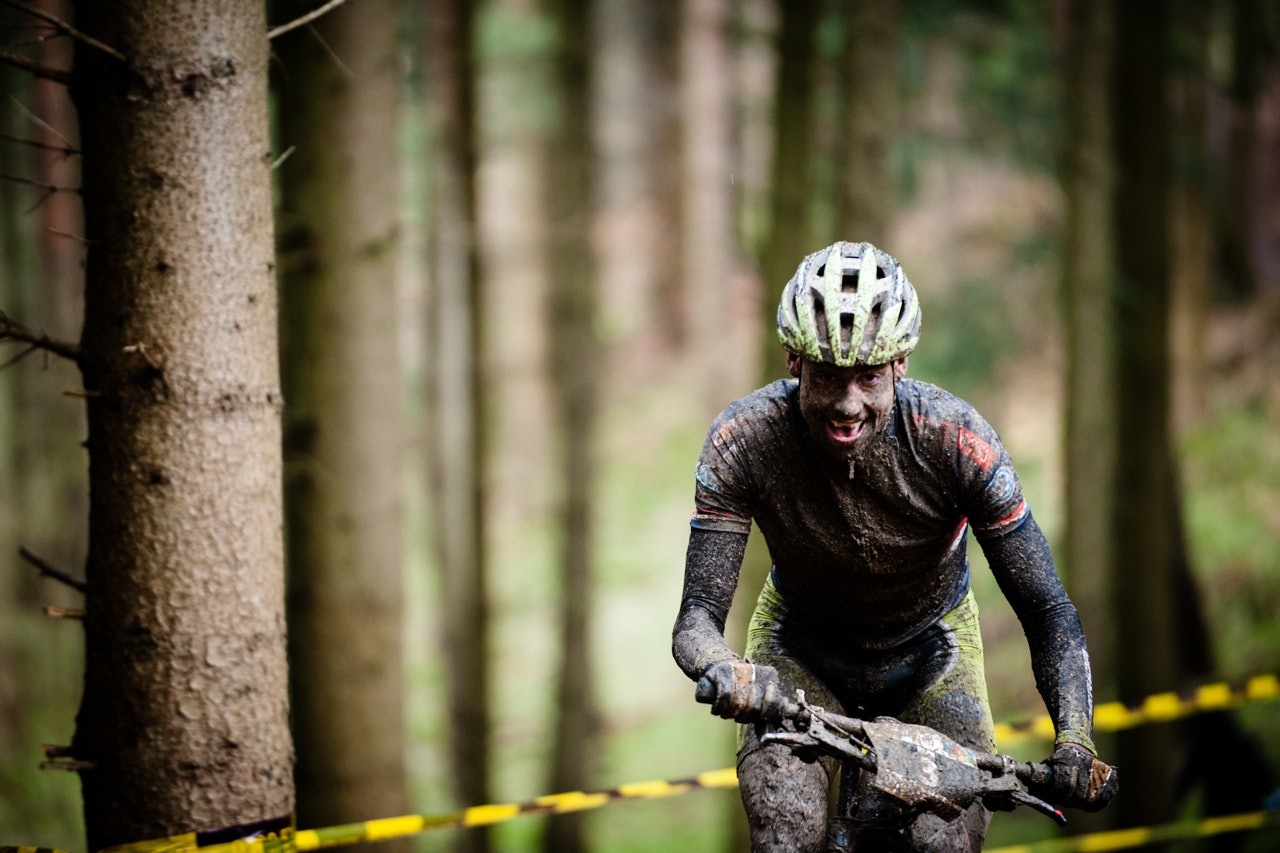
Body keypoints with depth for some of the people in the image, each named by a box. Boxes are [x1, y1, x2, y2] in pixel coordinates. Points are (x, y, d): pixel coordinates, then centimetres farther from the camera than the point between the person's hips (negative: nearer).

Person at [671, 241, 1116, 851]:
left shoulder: (956, 441, -30)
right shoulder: (744, 441, -29)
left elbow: (1047, 610, -27)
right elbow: (697, 616, -30)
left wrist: (1075, 741, -43)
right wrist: (724, 670, -55)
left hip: (931, 652, 0)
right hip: (802, 651, 0)